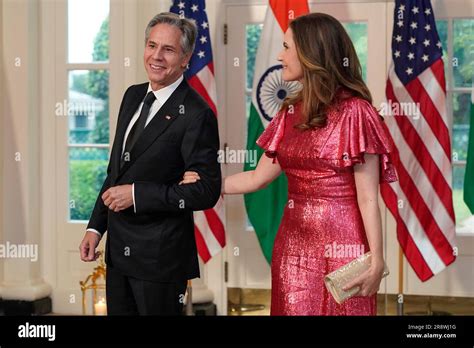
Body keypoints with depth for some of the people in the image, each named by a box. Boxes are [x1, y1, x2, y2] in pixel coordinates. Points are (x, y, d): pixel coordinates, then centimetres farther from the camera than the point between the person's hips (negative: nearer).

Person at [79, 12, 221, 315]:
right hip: (118, 248, 7)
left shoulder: (196, 115, -16)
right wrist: (96, 226, 11)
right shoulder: (133, 96, 8)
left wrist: (137, 194, -20)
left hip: (159, 255, -7)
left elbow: (207, 191, -18)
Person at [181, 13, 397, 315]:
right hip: (294, 243, 6)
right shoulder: (292, 111, 10)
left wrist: (377, 261, -17)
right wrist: (205, 185, 17)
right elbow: (258, 177, 16)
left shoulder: (353, 112, -11)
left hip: (338, 245, -6)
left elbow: (368, 198, -13)